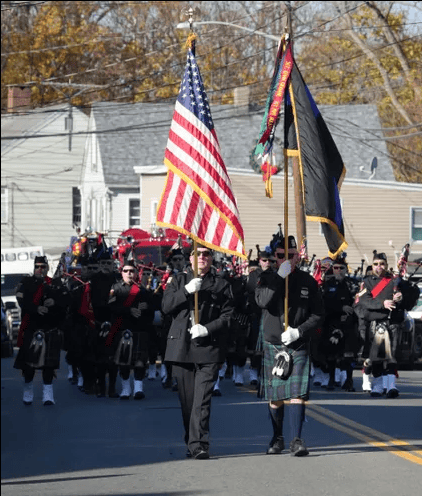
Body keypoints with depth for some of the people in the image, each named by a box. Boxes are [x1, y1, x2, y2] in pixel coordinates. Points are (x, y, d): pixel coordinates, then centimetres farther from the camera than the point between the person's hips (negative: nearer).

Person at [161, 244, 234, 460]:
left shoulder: (221, 285, 8)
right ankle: (192, 443, 19)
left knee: (202, 399, -12)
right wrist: (187, 291, -11)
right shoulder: (179, 281, 15)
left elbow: (228, 316, 2)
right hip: (182, 348, 3)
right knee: (186, 399, 7)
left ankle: (198, 444, -16)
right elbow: (166, 306, 2)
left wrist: (208, 329, -13)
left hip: (209, 348, -2)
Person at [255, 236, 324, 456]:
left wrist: (298, 331, -12)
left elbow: (318, 315, 3)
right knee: (275, 397, 8)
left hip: (299, 346, -1)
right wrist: (280, 277, -22)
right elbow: (262, 301, -17)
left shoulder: (307, 281, 2)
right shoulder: (268, 279, 2)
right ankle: (277, 438, 22)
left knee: (297, 394, -12)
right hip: (273, 345, 1)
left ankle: (297, 440, -12)